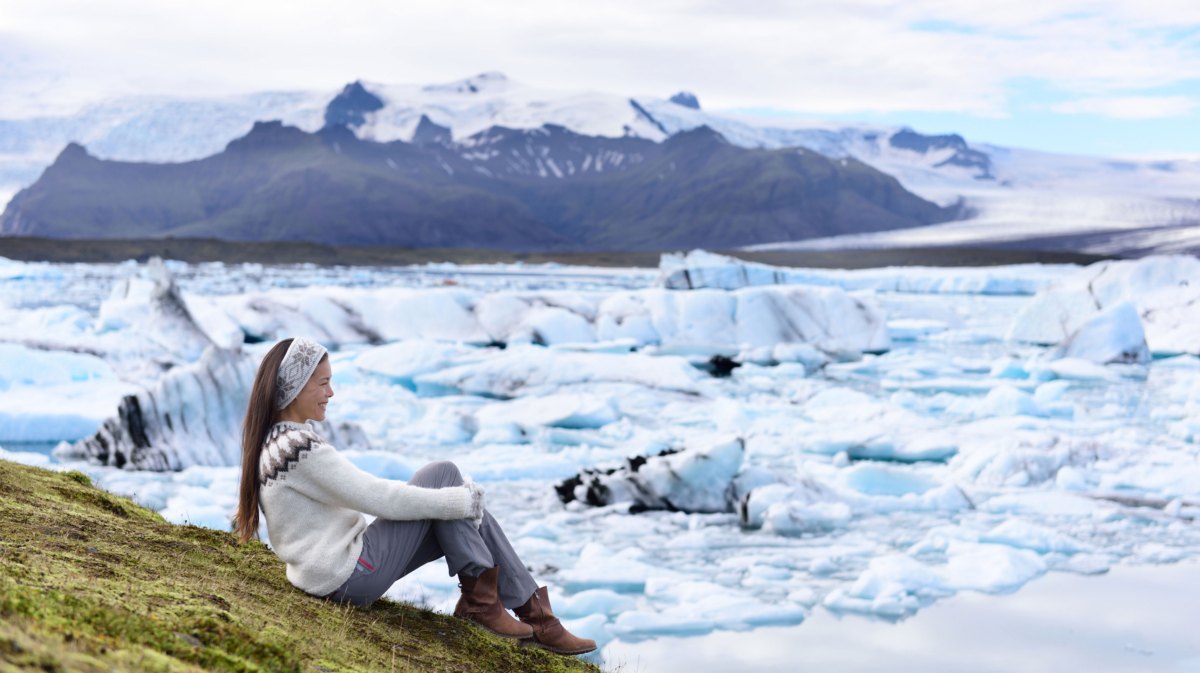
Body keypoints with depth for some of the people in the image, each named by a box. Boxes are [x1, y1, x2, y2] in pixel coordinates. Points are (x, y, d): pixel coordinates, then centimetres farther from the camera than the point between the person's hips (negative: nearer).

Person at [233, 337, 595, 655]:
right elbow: (377, 497, -21)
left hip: (333, 571, 9)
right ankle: (480, 598, -2)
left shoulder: (276, 441, 8)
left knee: (470, 518, 4)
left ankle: (535, 618, 7)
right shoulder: (300, 448, -23)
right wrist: (460, 500, -11)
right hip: (349, 578, -9)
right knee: (441, 474, -9)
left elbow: (357, 491, 14)